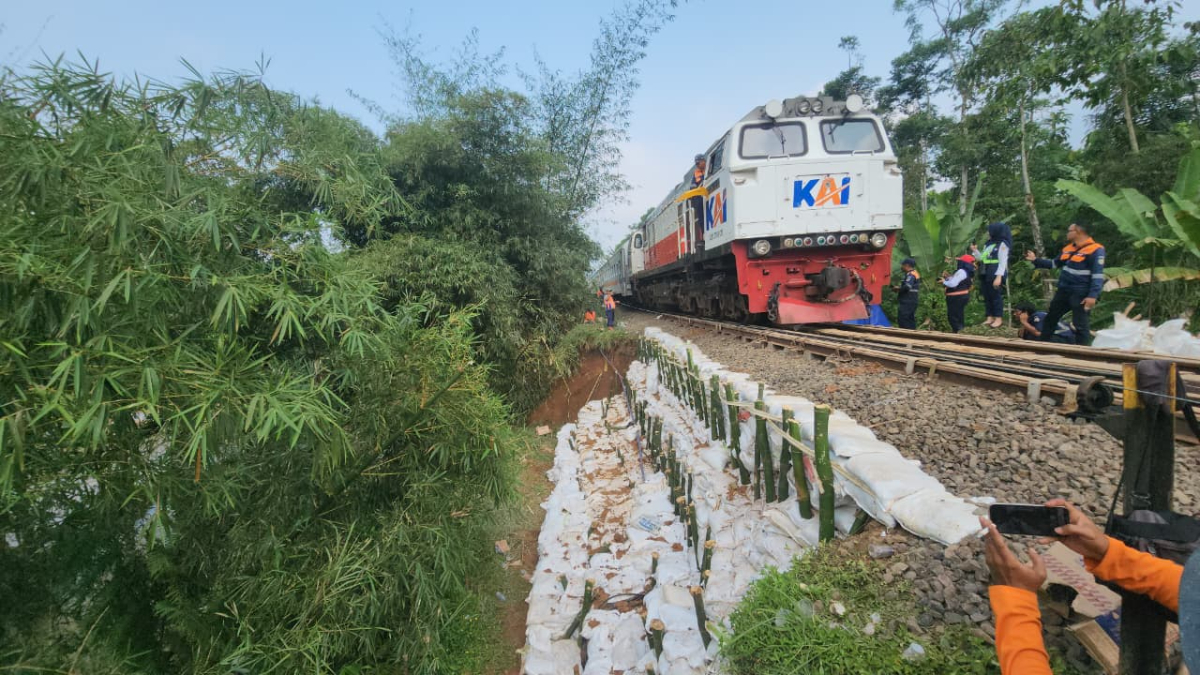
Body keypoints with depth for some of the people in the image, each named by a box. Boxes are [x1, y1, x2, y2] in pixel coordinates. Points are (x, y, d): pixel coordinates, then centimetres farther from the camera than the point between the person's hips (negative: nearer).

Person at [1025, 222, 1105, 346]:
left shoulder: (1095, 250, -13)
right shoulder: (1068, 248, 11)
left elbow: (1098, 276, -17)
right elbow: (1054, 264, 24)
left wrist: (1093, 296, -24)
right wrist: (1035, 260, 14)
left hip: (1080, 294, -8)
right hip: (1064, 291, 8)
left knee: (1080, 325, -6)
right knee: (1050, 318, 15)